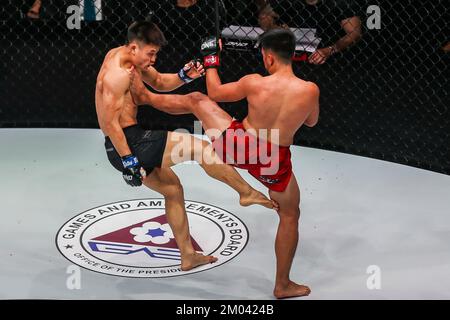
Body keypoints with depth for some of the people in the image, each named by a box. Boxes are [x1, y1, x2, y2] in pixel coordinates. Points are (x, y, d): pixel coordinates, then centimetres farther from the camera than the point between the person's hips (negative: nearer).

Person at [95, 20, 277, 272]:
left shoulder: (125, 55, 10)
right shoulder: (118, 73, -21)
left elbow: (160, 82, 20)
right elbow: (110, 123, -23)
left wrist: (184, 76, -1)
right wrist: (129, 162, -23)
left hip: (133, 140, 11)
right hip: (128, 144, -11)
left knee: (172, 188, 21)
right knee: (201, 148, -8)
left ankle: (188, 255, 30)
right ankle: (247, 192, 8)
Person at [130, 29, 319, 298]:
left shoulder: (254, 83, -17)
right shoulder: (310, 90, -18)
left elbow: (215, 93, 3)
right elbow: (312, 122, 5)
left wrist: (211, 59, 17)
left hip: (237, 145, -1)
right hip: (274, 162, 1)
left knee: (199, 101, 21)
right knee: (290, 216, 23)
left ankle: (146, 97, 40)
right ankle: (283, 285, 31)